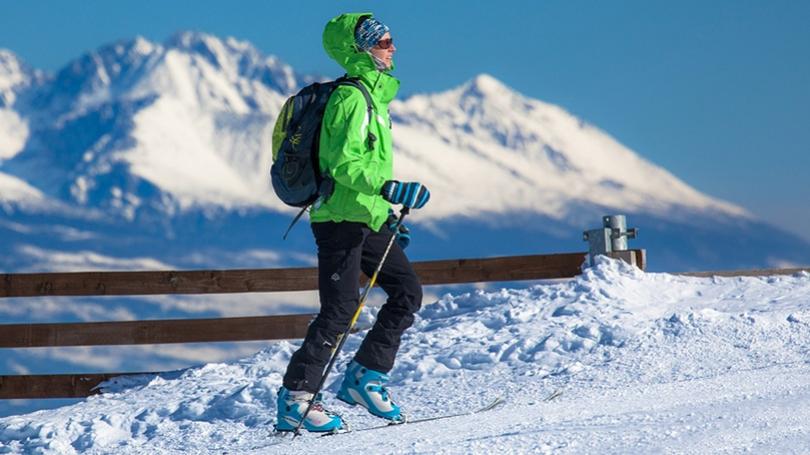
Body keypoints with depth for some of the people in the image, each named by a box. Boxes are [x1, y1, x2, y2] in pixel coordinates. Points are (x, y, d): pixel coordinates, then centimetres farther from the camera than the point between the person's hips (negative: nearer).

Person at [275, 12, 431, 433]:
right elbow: (342, 162, -23)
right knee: (340, 310, -10)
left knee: (407, 292, 6)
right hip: (341, 220, -10)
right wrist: (390, 189, -29)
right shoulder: (351, 97, -13)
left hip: (366, 220, 10)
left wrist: (389, 214, 24)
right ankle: (295, 398, -3)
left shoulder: (374, 95, 17)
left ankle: (363, 376, 10)